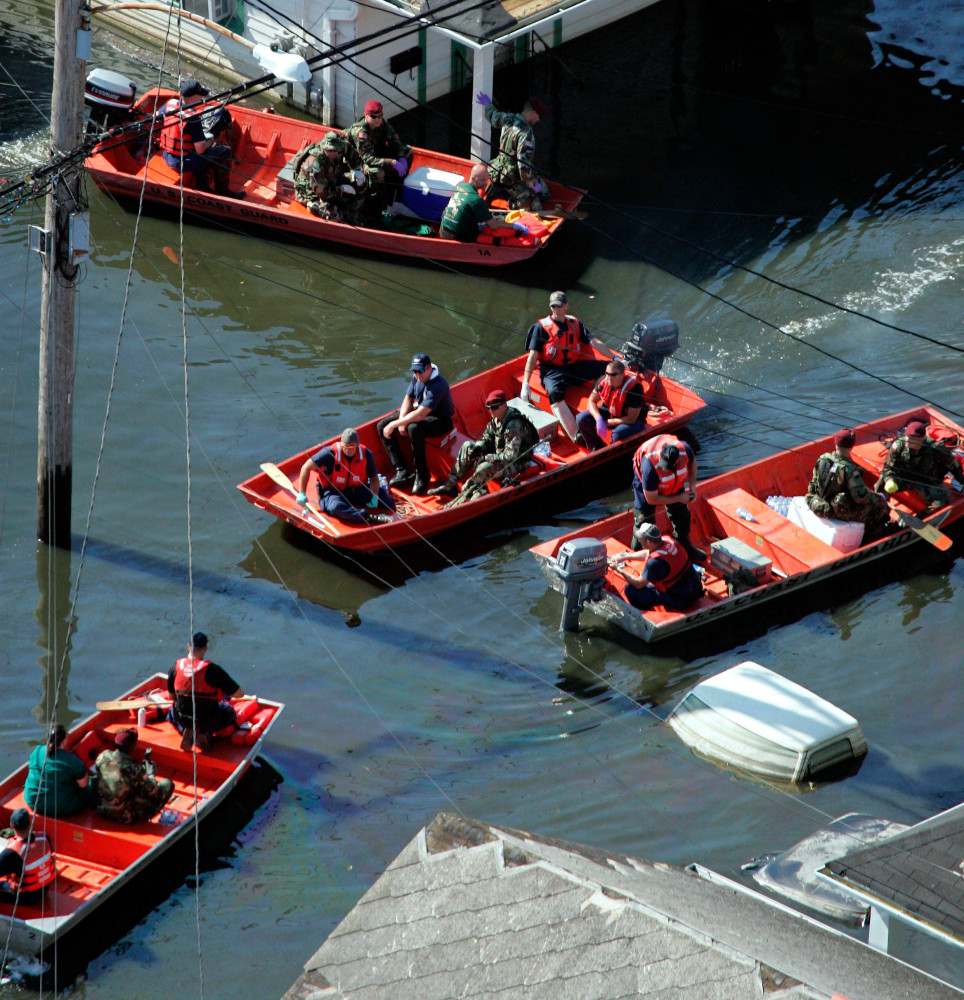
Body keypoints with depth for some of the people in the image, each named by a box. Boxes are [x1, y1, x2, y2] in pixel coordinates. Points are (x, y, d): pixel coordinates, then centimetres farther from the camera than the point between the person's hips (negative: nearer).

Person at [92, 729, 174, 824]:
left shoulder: (103, 756, -14)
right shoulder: (135, 770, -30)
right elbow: (152, 790, -14)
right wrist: (151, 774, 9)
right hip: (124, 817, -6)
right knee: (167, 784, 4)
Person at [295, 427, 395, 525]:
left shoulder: (366, 454, -10)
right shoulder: (331, 453, -19)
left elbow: (374, 478, 3)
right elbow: (306, 467, -12)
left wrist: (375, 496, -16)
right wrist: (302, 493, -13)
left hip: (357, 491, 4)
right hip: (332, 491, -4)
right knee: (336, 507, -43)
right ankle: (372, 517, -53)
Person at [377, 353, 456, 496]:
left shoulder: (437, 386, -31)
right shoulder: (417, 377, -3)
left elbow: (420, 415, -36)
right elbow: (408, 398, 11)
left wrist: (394, 424, -31)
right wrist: (401, 421, -7)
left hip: (441, 421, -9)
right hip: (421, 412, 9)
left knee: (414, 428, -41)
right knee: (382, 426, -2)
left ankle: (422, 477, -26)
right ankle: (402, 471, -8)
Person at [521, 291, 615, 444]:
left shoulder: (574, 323, 14)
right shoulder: (541, 327, 0)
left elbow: (594, 342, 11)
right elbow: (533, 356, -6)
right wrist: (525, 384, -15)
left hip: (575, 367, 5)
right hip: (552, 372, -5)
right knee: (554, 392, -38)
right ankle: (575, 434, -50)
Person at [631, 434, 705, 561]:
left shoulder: (685, 450, -37)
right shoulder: (650, 467, -47)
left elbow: (692, 461, -6)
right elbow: (651, 499, -31)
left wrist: (692, 485, -16)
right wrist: (679, 498, -24)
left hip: (674, 484, 5)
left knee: (681, 513, 15)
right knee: (644, 518, -6)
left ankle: (686, 547, 38)